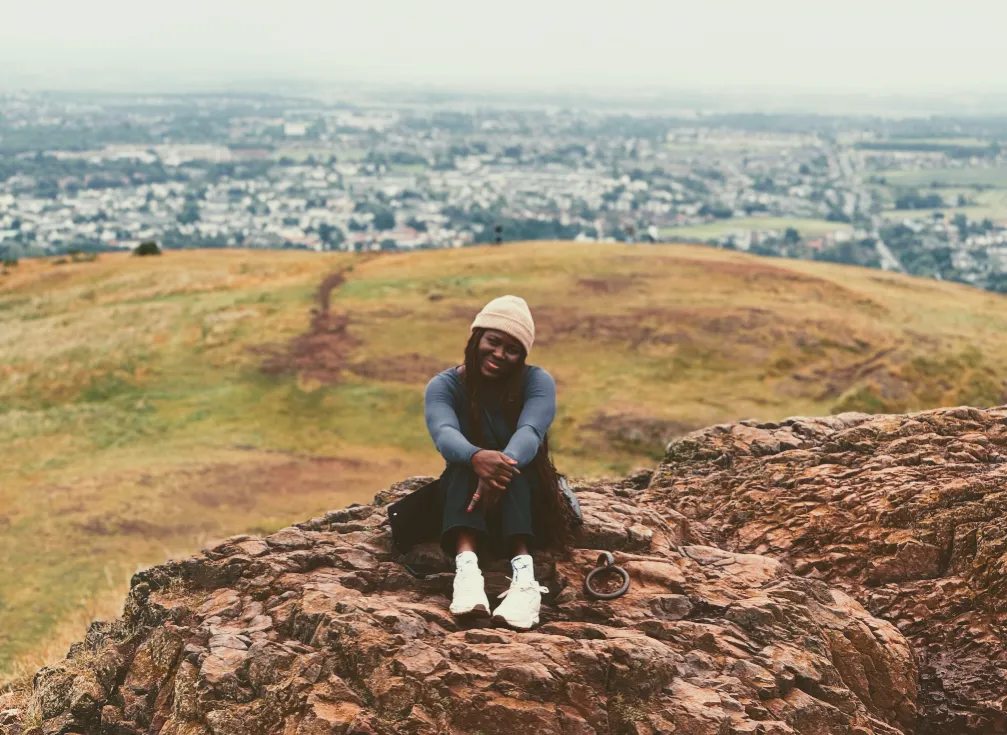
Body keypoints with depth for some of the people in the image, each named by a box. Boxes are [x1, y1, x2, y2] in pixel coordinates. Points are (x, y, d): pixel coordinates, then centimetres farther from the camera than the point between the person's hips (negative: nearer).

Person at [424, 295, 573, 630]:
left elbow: (529, 432, -29)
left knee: (508, 467, -34)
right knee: (465, 465, -33)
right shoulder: (443, 386, -7)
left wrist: (505, 464, -52)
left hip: (526, 498, 0)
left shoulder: (538, 382, -8)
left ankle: (523, 576, -58)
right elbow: (444, 434, -30)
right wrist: (477, 458, -53)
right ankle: (466, 567, -58)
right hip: (463, 497, 1)